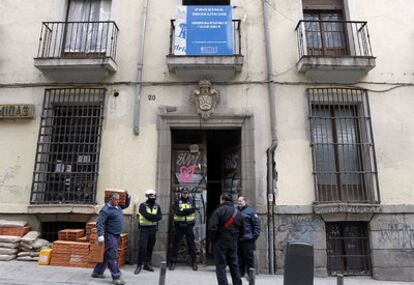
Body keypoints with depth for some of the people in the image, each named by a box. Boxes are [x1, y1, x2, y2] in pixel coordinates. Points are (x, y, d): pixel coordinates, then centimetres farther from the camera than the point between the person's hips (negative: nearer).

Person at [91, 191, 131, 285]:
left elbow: (126, 204, 26)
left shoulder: (118, 207, 10)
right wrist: (100, 235, -29)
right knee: (112, 256, -5)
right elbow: (99, 223, -21)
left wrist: (128, 197, 8)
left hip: (117, 235, 9)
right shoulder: (105, 210, -16)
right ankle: (116, 277, -2)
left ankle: (97, 272, 31)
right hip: (110, 235, -9)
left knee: (107, 255, 17)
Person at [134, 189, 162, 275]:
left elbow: (160, 217, -5)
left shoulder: (157, 206, 8)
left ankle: (147, 264, 22)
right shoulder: (143, 205, -5)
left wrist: (150, 217, -18)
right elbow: (146, 215, -20)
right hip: (144, 229, -4)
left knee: (150, 248, 10)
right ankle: (139, 265, 3)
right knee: (142, 247, -8)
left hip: (153, 229, 4)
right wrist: (155, 217, -11)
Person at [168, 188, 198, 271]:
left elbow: (193, 210, -12)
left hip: (189, 225, 1)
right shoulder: (177, 201, 2)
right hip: (179, 225, 0)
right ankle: (172, 262, 16)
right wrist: (189, 210, -23)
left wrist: (183, 210, -19)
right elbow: (177, 211, -14)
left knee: (191, 244, 5)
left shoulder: (192, 201, 6)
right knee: (176, 244, 5)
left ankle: (194, 262, 17)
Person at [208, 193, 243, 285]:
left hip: (220, 242, -6)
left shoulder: (219, 210, -13)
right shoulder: (237, 212, 9)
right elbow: (241, 229, 12)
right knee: (234, 265, 18)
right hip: (233, 243, 6)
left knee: (220, 266, 3)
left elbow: (212, 227, -18)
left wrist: (213, 239, -4)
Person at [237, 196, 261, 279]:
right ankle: (240, 274, 25)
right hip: (238, 239, 5)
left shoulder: (251, 211, -2)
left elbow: (257, 224, -6)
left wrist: (255, 236, -12)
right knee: (239, 257, 13)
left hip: (248, 239, -5)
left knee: (249, 257, 2)